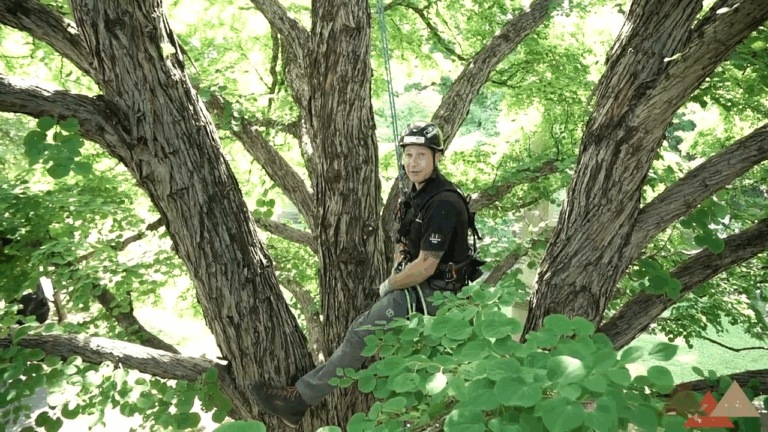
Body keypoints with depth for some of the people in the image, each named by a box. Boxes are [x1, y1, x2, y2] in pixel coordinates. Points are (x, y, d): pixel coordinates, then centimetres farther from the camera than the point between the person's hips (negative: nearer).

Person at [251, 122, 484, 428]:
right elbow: (404, 244, 20)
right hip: (419, 286, 10)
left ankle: (300, 400, -13)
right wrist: (396, 278, 3)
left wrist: (388, 286, -8)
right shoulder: (418, 195, 11)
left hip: (436, 293, -10)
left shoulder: (444, 203, -22)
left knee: (363, 332, -17)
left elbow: (425, 267, -23)